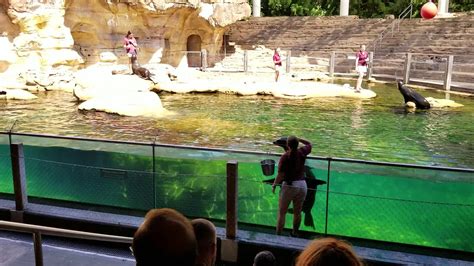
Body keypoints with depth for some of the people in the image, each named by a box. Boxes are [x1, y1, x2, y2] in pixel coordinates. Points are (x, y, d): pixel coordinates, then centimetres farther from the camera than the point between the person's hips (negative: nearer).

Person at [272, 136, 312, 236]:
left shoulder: (285, 156, -15)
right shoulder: (302, 152, -3)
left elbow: (281, 175, -16)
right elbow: (309, 144, 20)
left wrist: (274, 185, -3)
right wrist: (298, 139, 13)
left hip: (289, 185, -4)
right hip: (302, 185, 4)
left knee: (281, 212, 7)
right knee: (297, 212, 17)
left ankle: (278, 235, 9)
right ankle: (295, 234, 30)